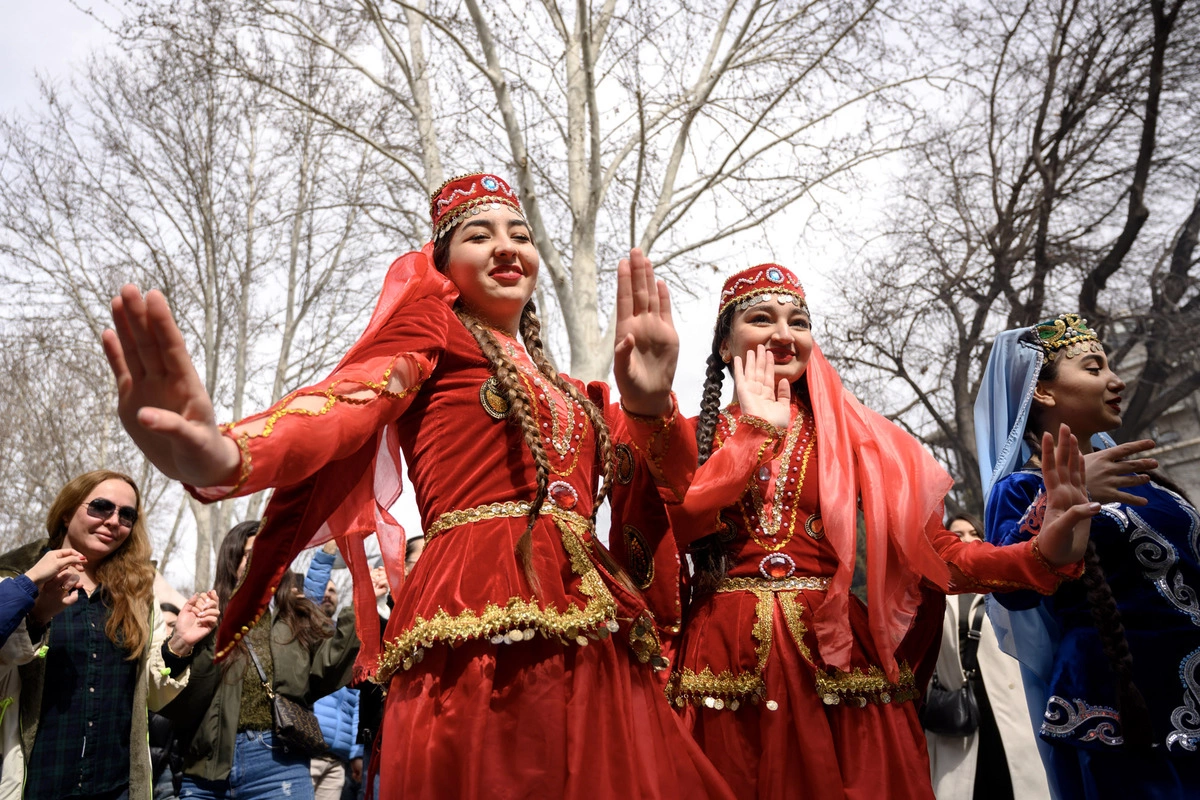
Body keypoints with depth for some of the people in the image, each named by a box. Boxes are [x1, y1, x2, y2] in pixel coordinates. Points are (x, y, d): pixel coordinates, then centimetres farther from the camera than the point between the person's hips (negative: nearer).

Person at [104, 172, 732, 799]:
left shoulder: (567, 392, 24)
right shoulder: (433, 334, 8)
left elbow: (658, 495, 14)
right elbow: (345, 404, -14)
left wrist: (650, 404, -7)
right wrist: (226, 457, -35)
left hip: (595, 649, 6)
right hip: (478, 634, -5)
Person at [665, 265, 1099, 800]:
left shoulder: (849, 434, 6)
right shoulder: (694, 437, 5)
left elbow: (931, 551, -3)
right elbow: (675, 526, -14)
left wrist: (1042, 556, -19)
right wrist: (756, 429, -10)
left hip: (836, 656, 1)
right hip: (725, 659, 0)